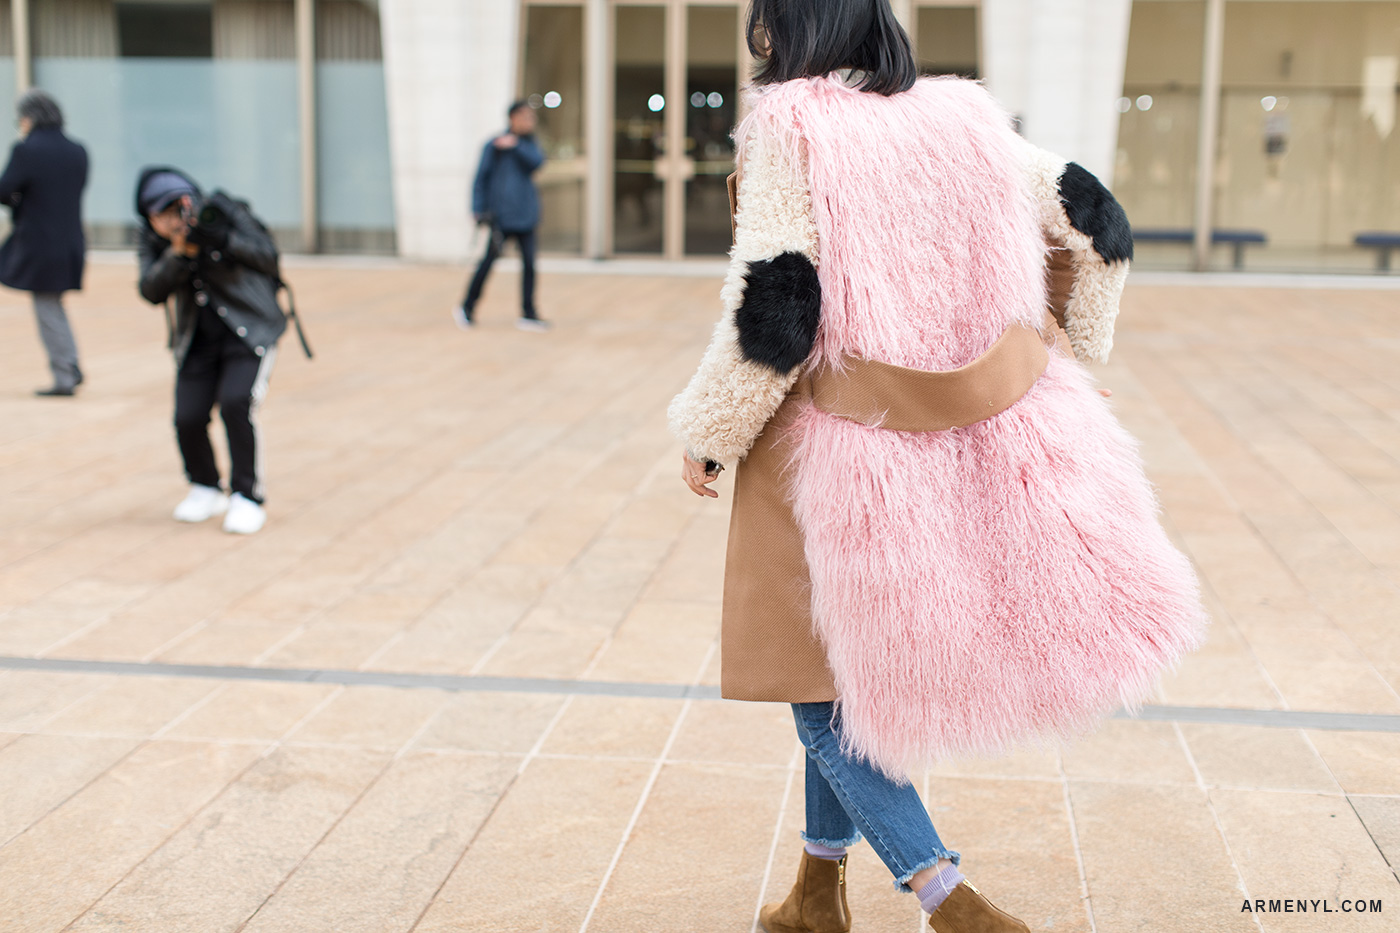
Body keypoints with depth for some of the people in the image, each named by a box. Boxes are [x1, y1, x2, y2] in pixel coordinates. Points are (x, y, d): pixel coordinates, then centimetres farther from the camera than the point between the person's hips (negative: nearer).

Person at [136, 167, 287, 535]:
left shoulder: (222, 211, -10)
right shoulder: (153, 241, -2)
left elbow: (267, 254, -15)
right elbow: (152, 291, -15)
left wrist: (221, 239, -31)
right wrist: (179, 253, -30)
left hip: (249, 331, -3)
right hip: (197, 341, 4)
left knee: (236, 404, -24)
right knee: (188, 418, -8)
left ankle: (247, 497, -9)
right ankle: (205, 489, 21)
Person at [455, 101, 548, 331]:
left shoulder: (530, 144, 13)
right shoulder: (494, 146, -1)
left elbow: (537, 161, -9)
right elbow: (481, 179, 0)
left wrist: (516, 145, -20)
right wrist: (479, 210, -6)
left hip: (526, 215, 5)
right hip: (502, 215, -5)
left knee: (529, 262, 0)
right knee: (490, 258, -2)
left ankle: (528, 315, 5)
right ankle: (466, 308, 11)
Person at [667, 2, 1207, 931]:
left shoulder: (788, 126, -11)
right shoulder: (966, 115, 6)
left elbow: (773, 311, -17)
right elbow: (1100, 227, 12)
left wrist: (709, 437, -3)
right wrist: (1068, 352, 25)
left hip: (845, 446, -6)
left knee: (825, 677, 10)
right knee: (844, 662, 21)